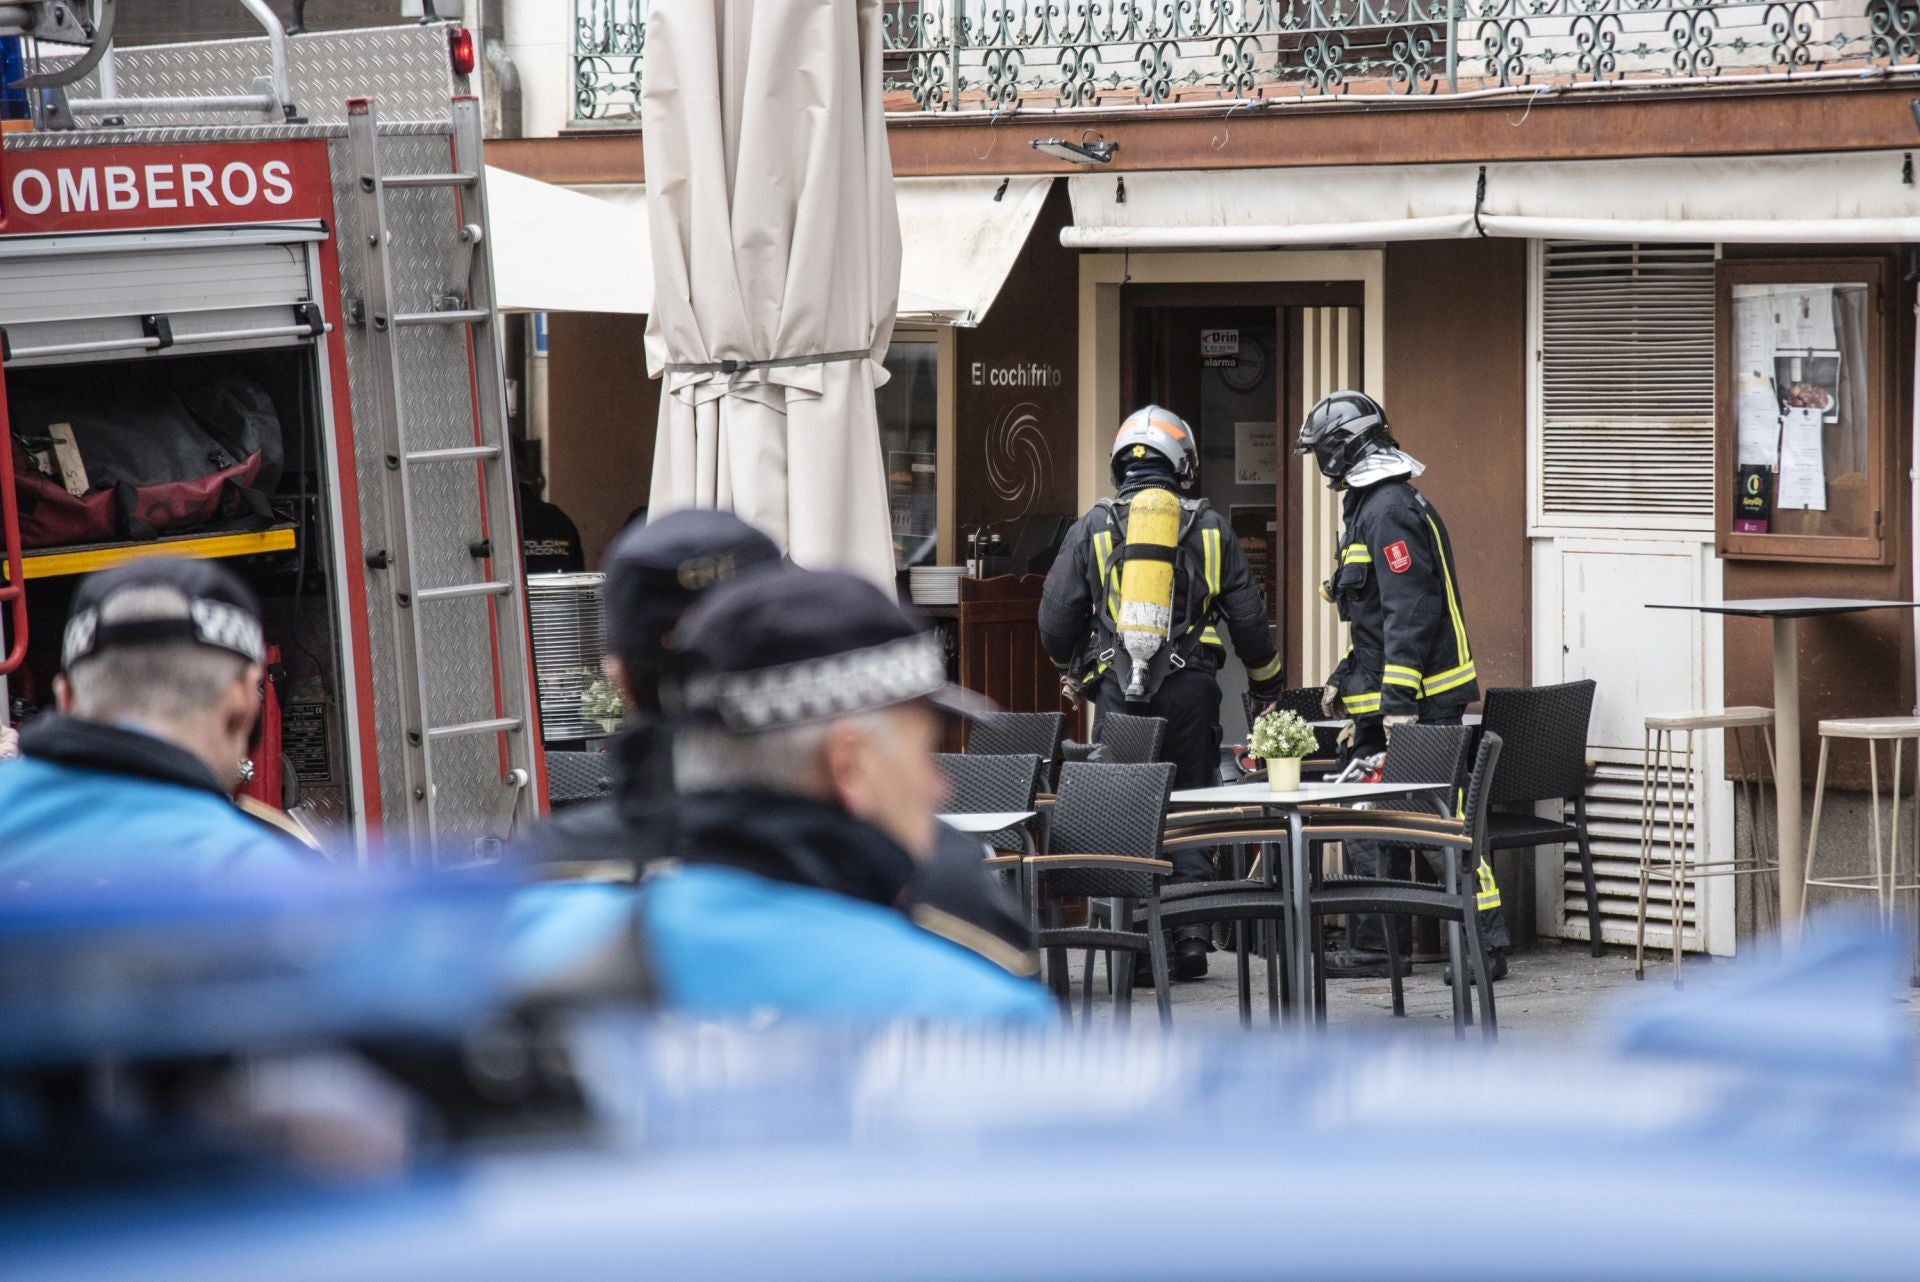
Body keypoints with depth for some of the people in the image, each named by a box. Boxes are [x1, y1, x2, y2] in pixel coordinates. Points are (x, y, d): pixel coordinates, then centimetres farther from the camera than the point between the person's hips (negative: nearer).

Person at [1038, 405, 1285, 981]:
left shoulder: (1091, 529, 5)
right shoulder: (1210, 528, 6)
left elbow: (1056, 618, 6)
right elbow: (1249, 617, 8)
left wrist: (1073, 671, 27)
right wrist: (1268, 686, 23)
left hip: (1117, 690, 0)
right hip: (1190, 687, 0)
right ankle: (1191, 936, 2)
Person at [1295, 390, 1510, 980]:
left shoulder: (1389, 511, -16)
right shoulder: (1370, 507, 18)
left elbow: (1411, 611, -22)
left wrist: (1399, 701, -24)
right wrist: (1344, 678, 24)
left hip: (1417, 698, -11)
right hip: (1386, 699, 11)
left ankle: (1486, 944, -11)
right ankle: (1374, 948, 18)